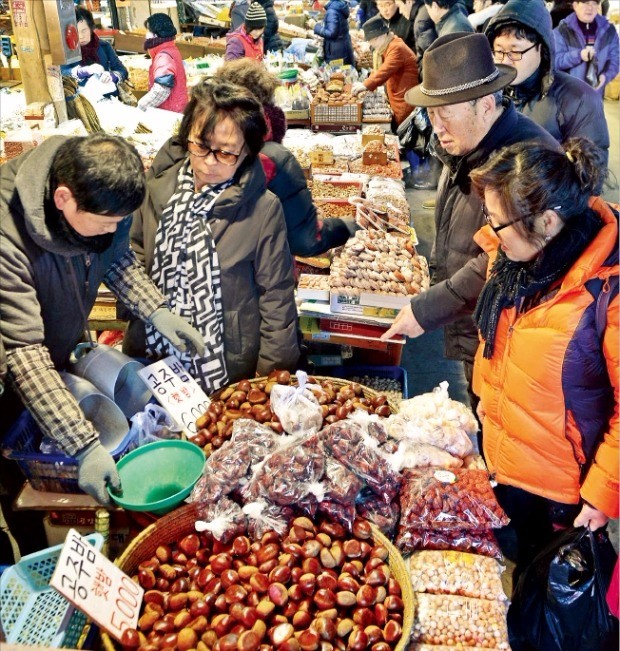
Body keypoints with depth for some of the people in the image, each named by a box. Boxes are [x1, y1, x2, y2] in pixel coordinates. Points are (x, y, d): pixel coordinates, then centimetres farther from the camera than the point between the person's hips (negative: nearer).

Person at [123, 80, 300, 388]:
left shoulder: (262, 209, -18)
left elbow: (276, 295, -10)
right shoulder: (158, 184, -6)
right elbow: (135, 249, 12)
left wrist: (273, 372, -6)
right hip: (153, 353, 4)